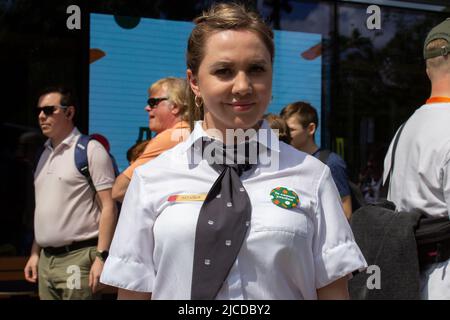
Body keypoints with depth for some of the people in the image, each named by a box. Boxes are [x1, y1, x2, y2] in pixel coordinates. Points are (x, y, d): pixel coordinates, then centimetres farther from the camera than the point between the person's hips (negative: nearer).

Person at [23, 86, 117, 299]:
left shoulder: (91, 150, -6)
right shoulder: (45, 154, 15)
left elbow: (108, 207, -10)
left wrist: (101, 257, -17)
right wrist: (35, 253, 15)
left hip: (77, 258, -7)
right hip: (46, 259, 7)